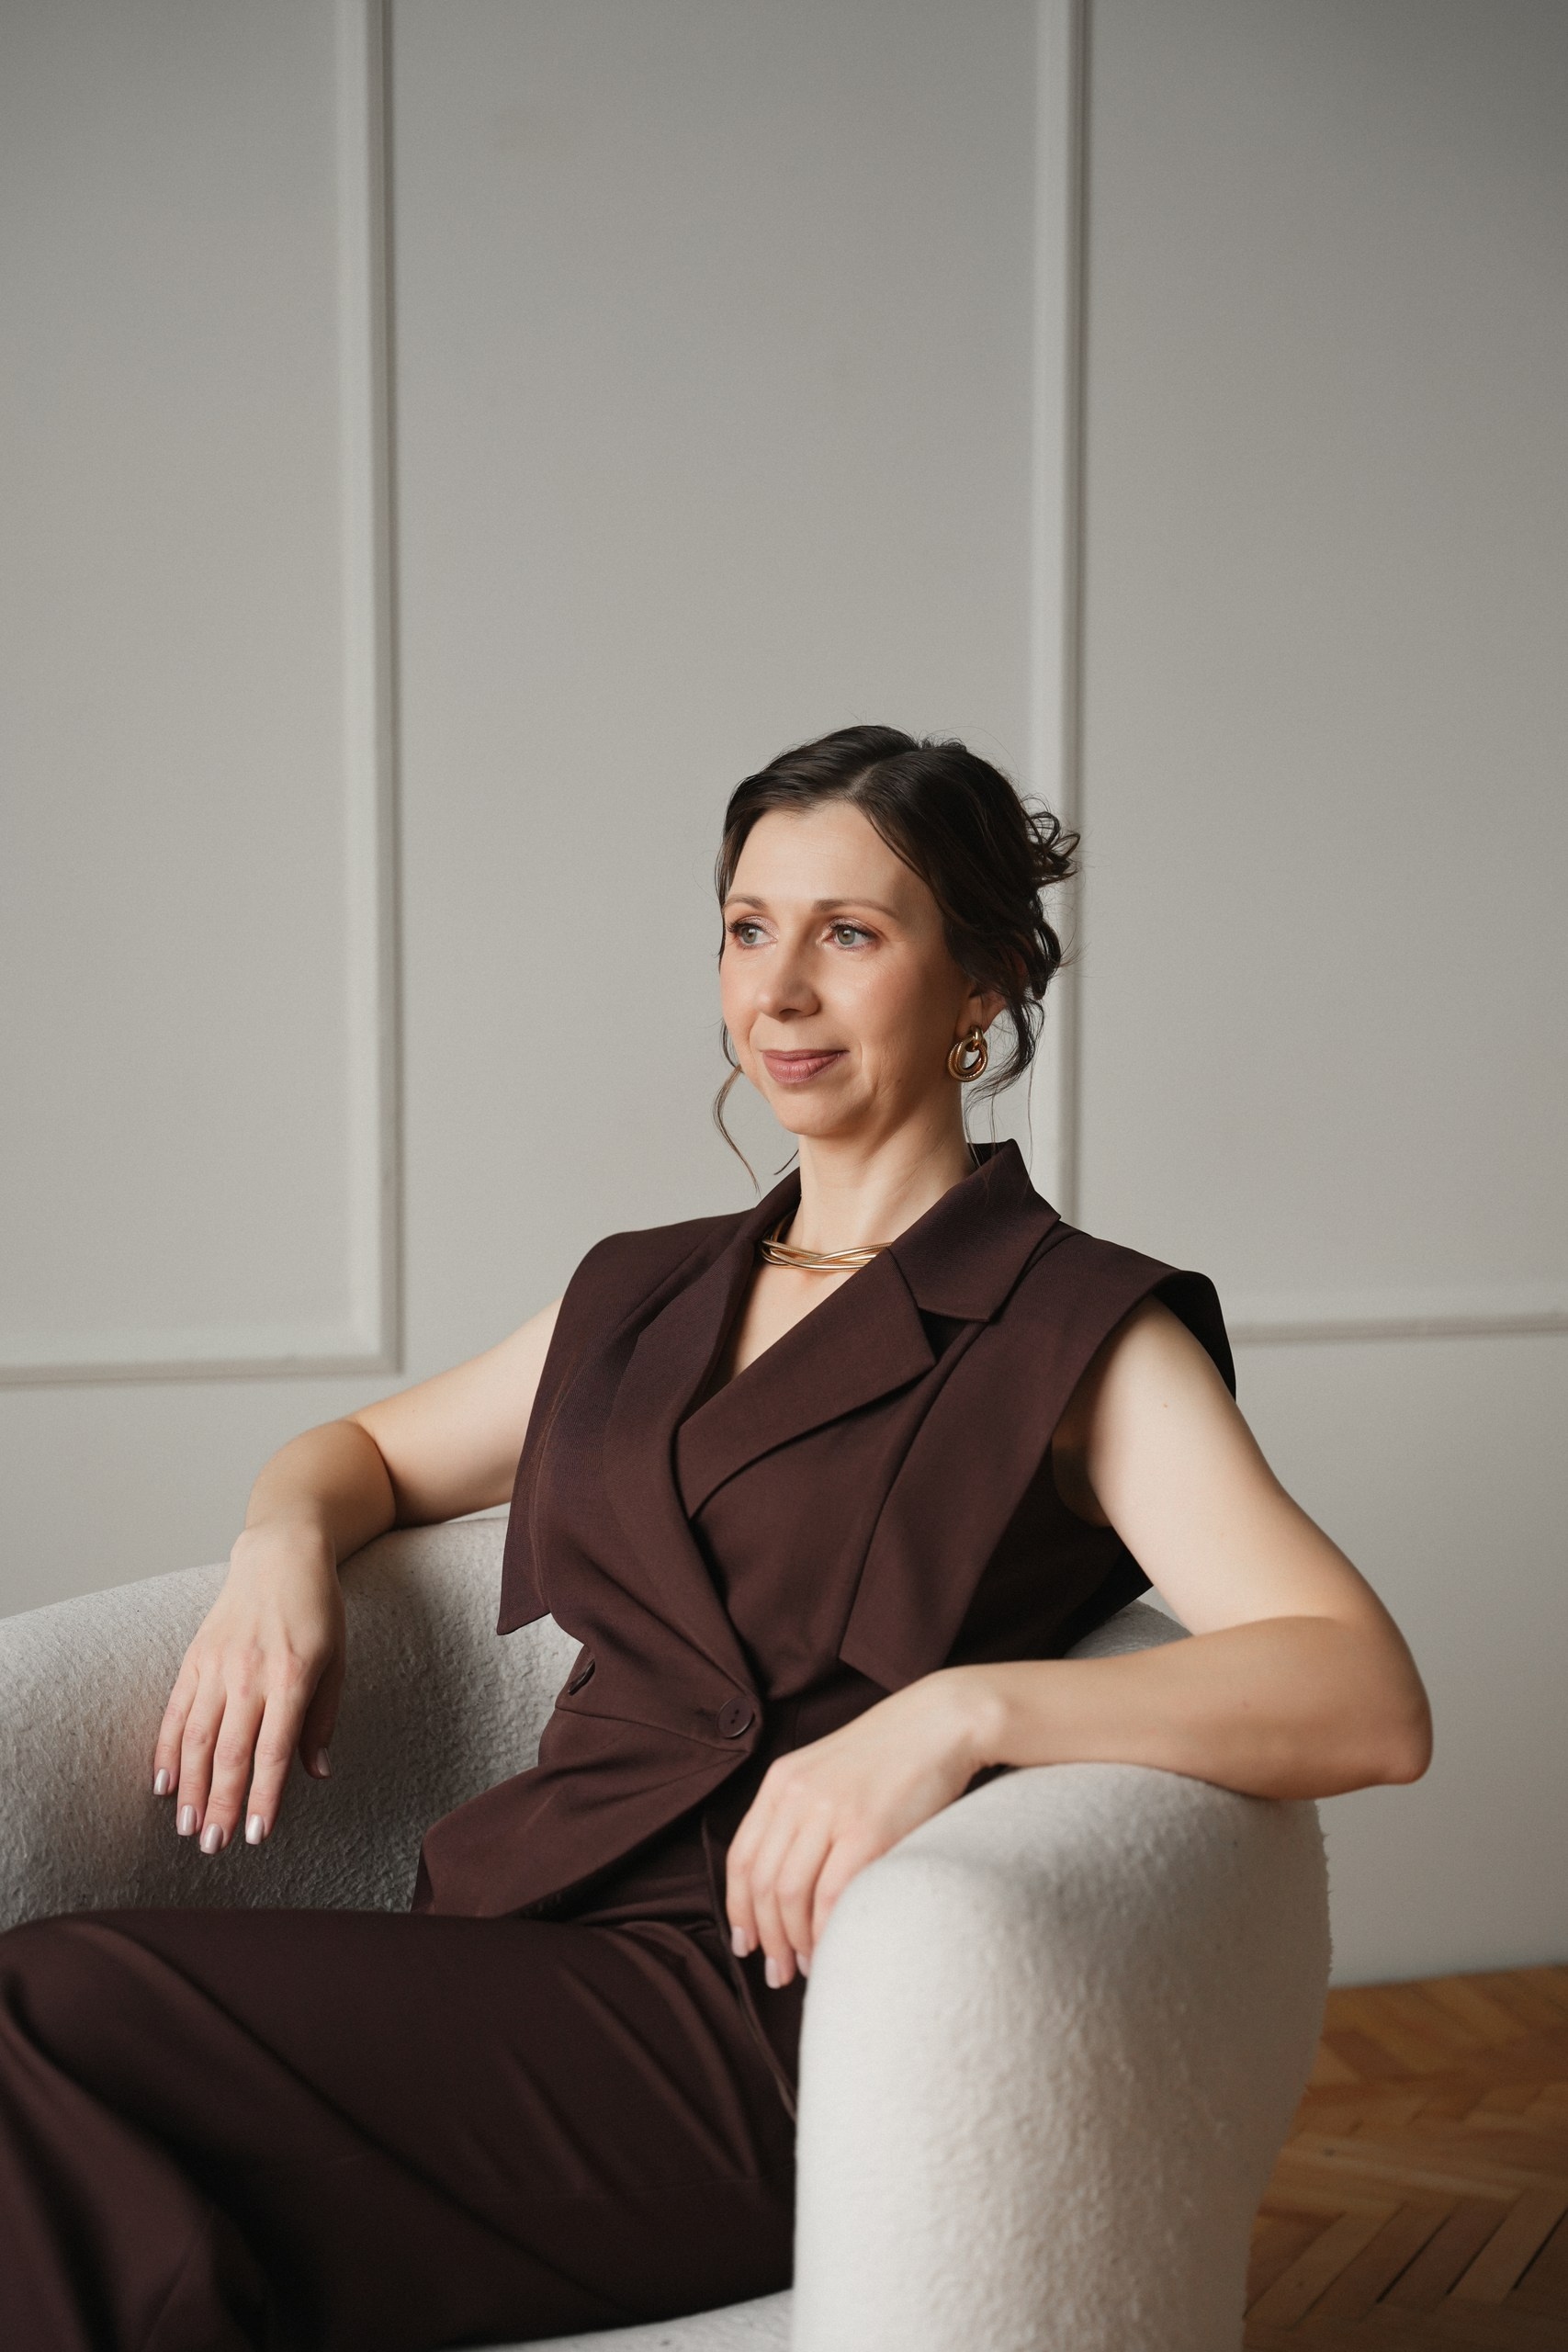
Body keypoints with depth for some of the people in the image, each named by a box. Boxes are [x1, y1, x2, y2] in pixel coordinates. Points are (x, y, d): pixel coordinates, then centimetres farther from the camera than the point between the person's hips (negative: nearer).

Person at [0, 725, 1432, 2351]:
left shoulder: (1079, 1335, 2)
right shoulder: (643, 1294, 21)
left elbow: (1369, 1700, -11)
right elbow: (370, 1450, 34)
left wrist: (960, 1707, -26)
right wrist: (286, 1544, 9)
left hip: (769, 2025, -5)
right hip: (513, 1937, 5)